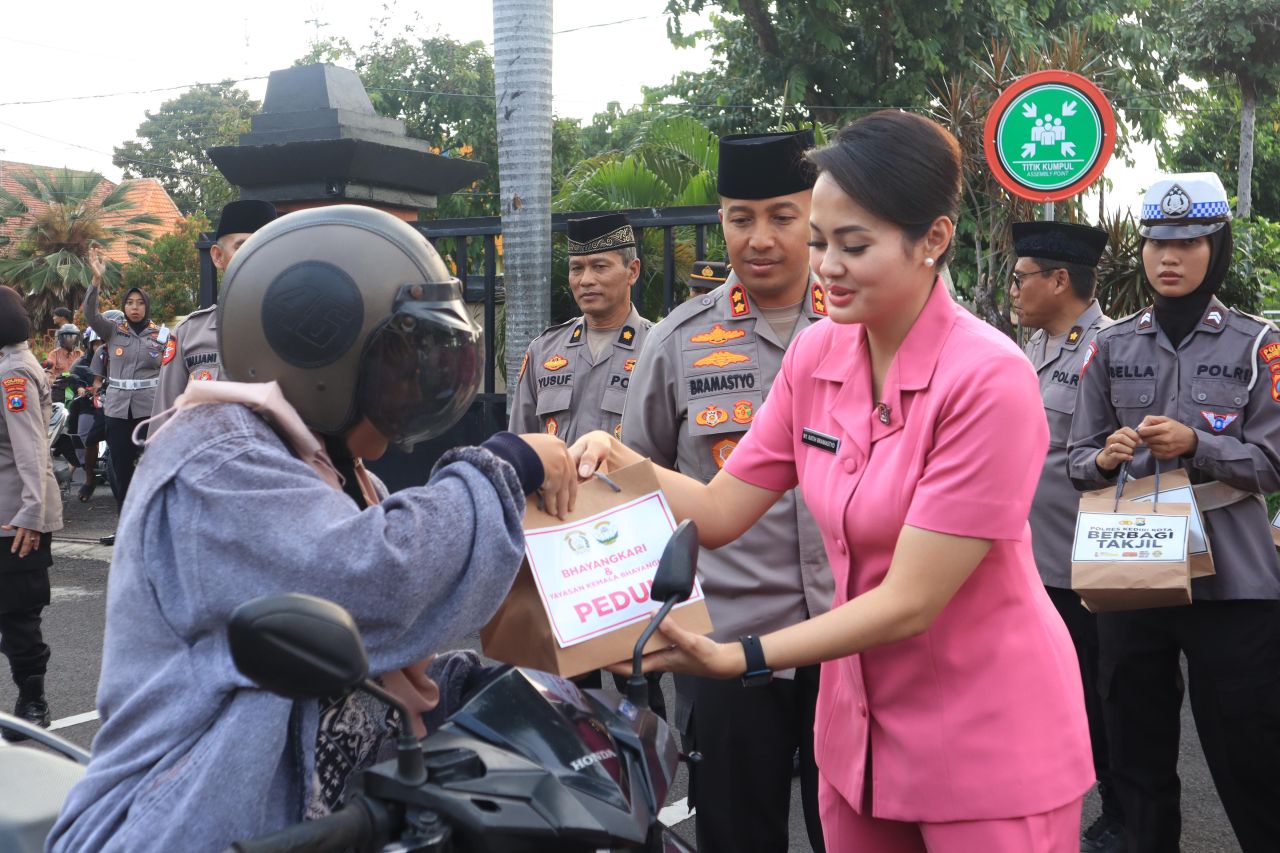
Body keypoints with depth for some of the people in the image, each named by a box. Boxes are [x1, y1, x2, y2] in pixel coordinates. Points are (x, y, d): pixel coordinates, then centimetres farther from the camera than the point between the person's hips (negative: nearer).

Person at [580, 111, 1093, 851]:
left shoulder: (989, 379, -23)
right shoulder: (815, 355, -3)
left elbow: (908, 601, -24)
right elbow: (721, 511, 0)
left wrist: (741, 659, -27)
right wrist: (618, 463, -16)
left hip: (989, 737, -6)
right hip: (860, 720, 6)